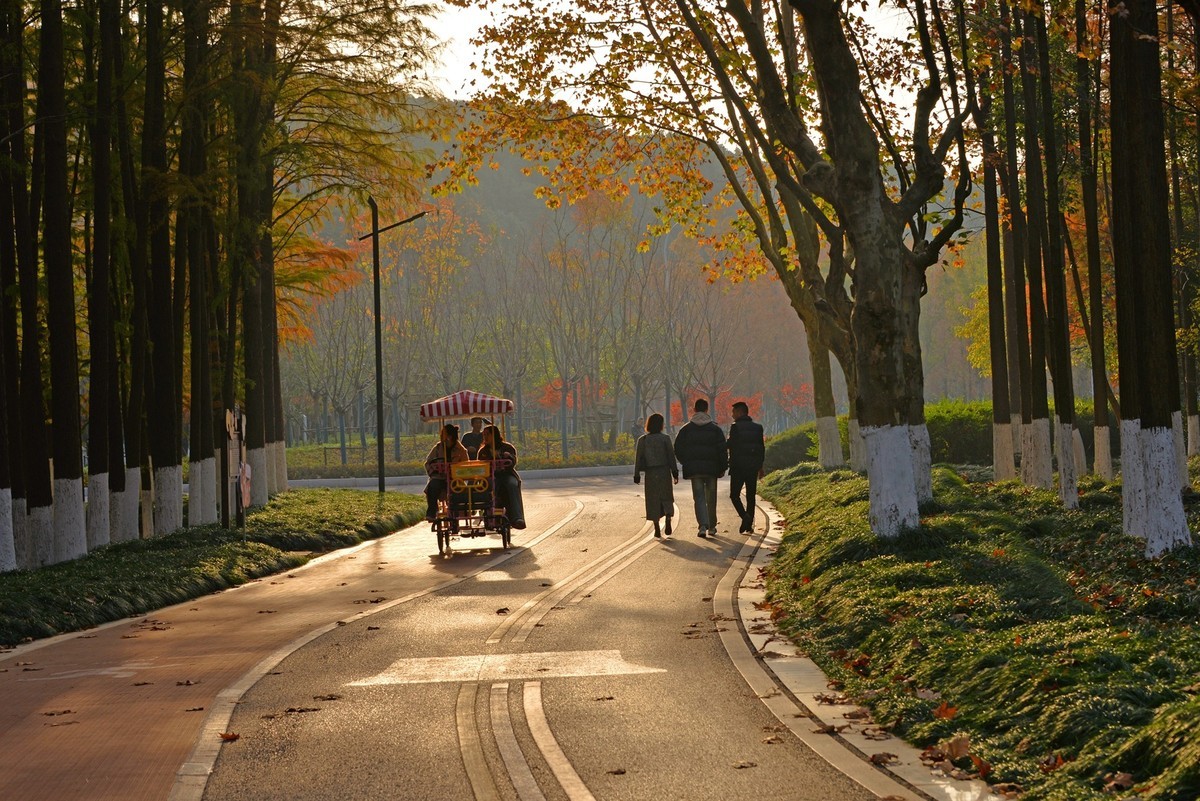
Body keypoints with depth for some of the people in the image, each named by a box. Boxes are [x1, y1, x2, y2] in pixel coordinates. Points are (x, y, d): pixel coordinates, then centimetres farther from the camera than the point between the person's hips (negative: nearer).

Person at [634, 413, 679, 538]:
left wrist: (637, 475, 4)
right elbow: (671, 456, -5)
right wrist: (675, 473, 1)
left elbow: (638, 458, -1)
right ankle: (668, 523, -2)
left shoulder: (642, 440, -1)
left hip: (650, 474, 1)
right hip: (664, 472, 0)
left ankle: (657, 530, 4)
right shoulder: (665, 438, -4)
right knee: (666, 498, 14)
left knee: (653, 500, 6)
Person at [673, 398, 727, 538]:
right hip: (711, 468, 1)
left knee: (699, 497, -1)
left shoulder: (686, 429, 1)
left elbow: (678, 449, 1)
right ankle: (712, 527, 21)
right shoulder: (715, 429, 1)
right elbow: (722, 450, -1)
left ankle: (703, 525, -19)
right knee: (711, 498, 13)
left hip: (694, 468, -1)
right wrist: (723, 467, 7)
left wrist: (686, 463, 15)